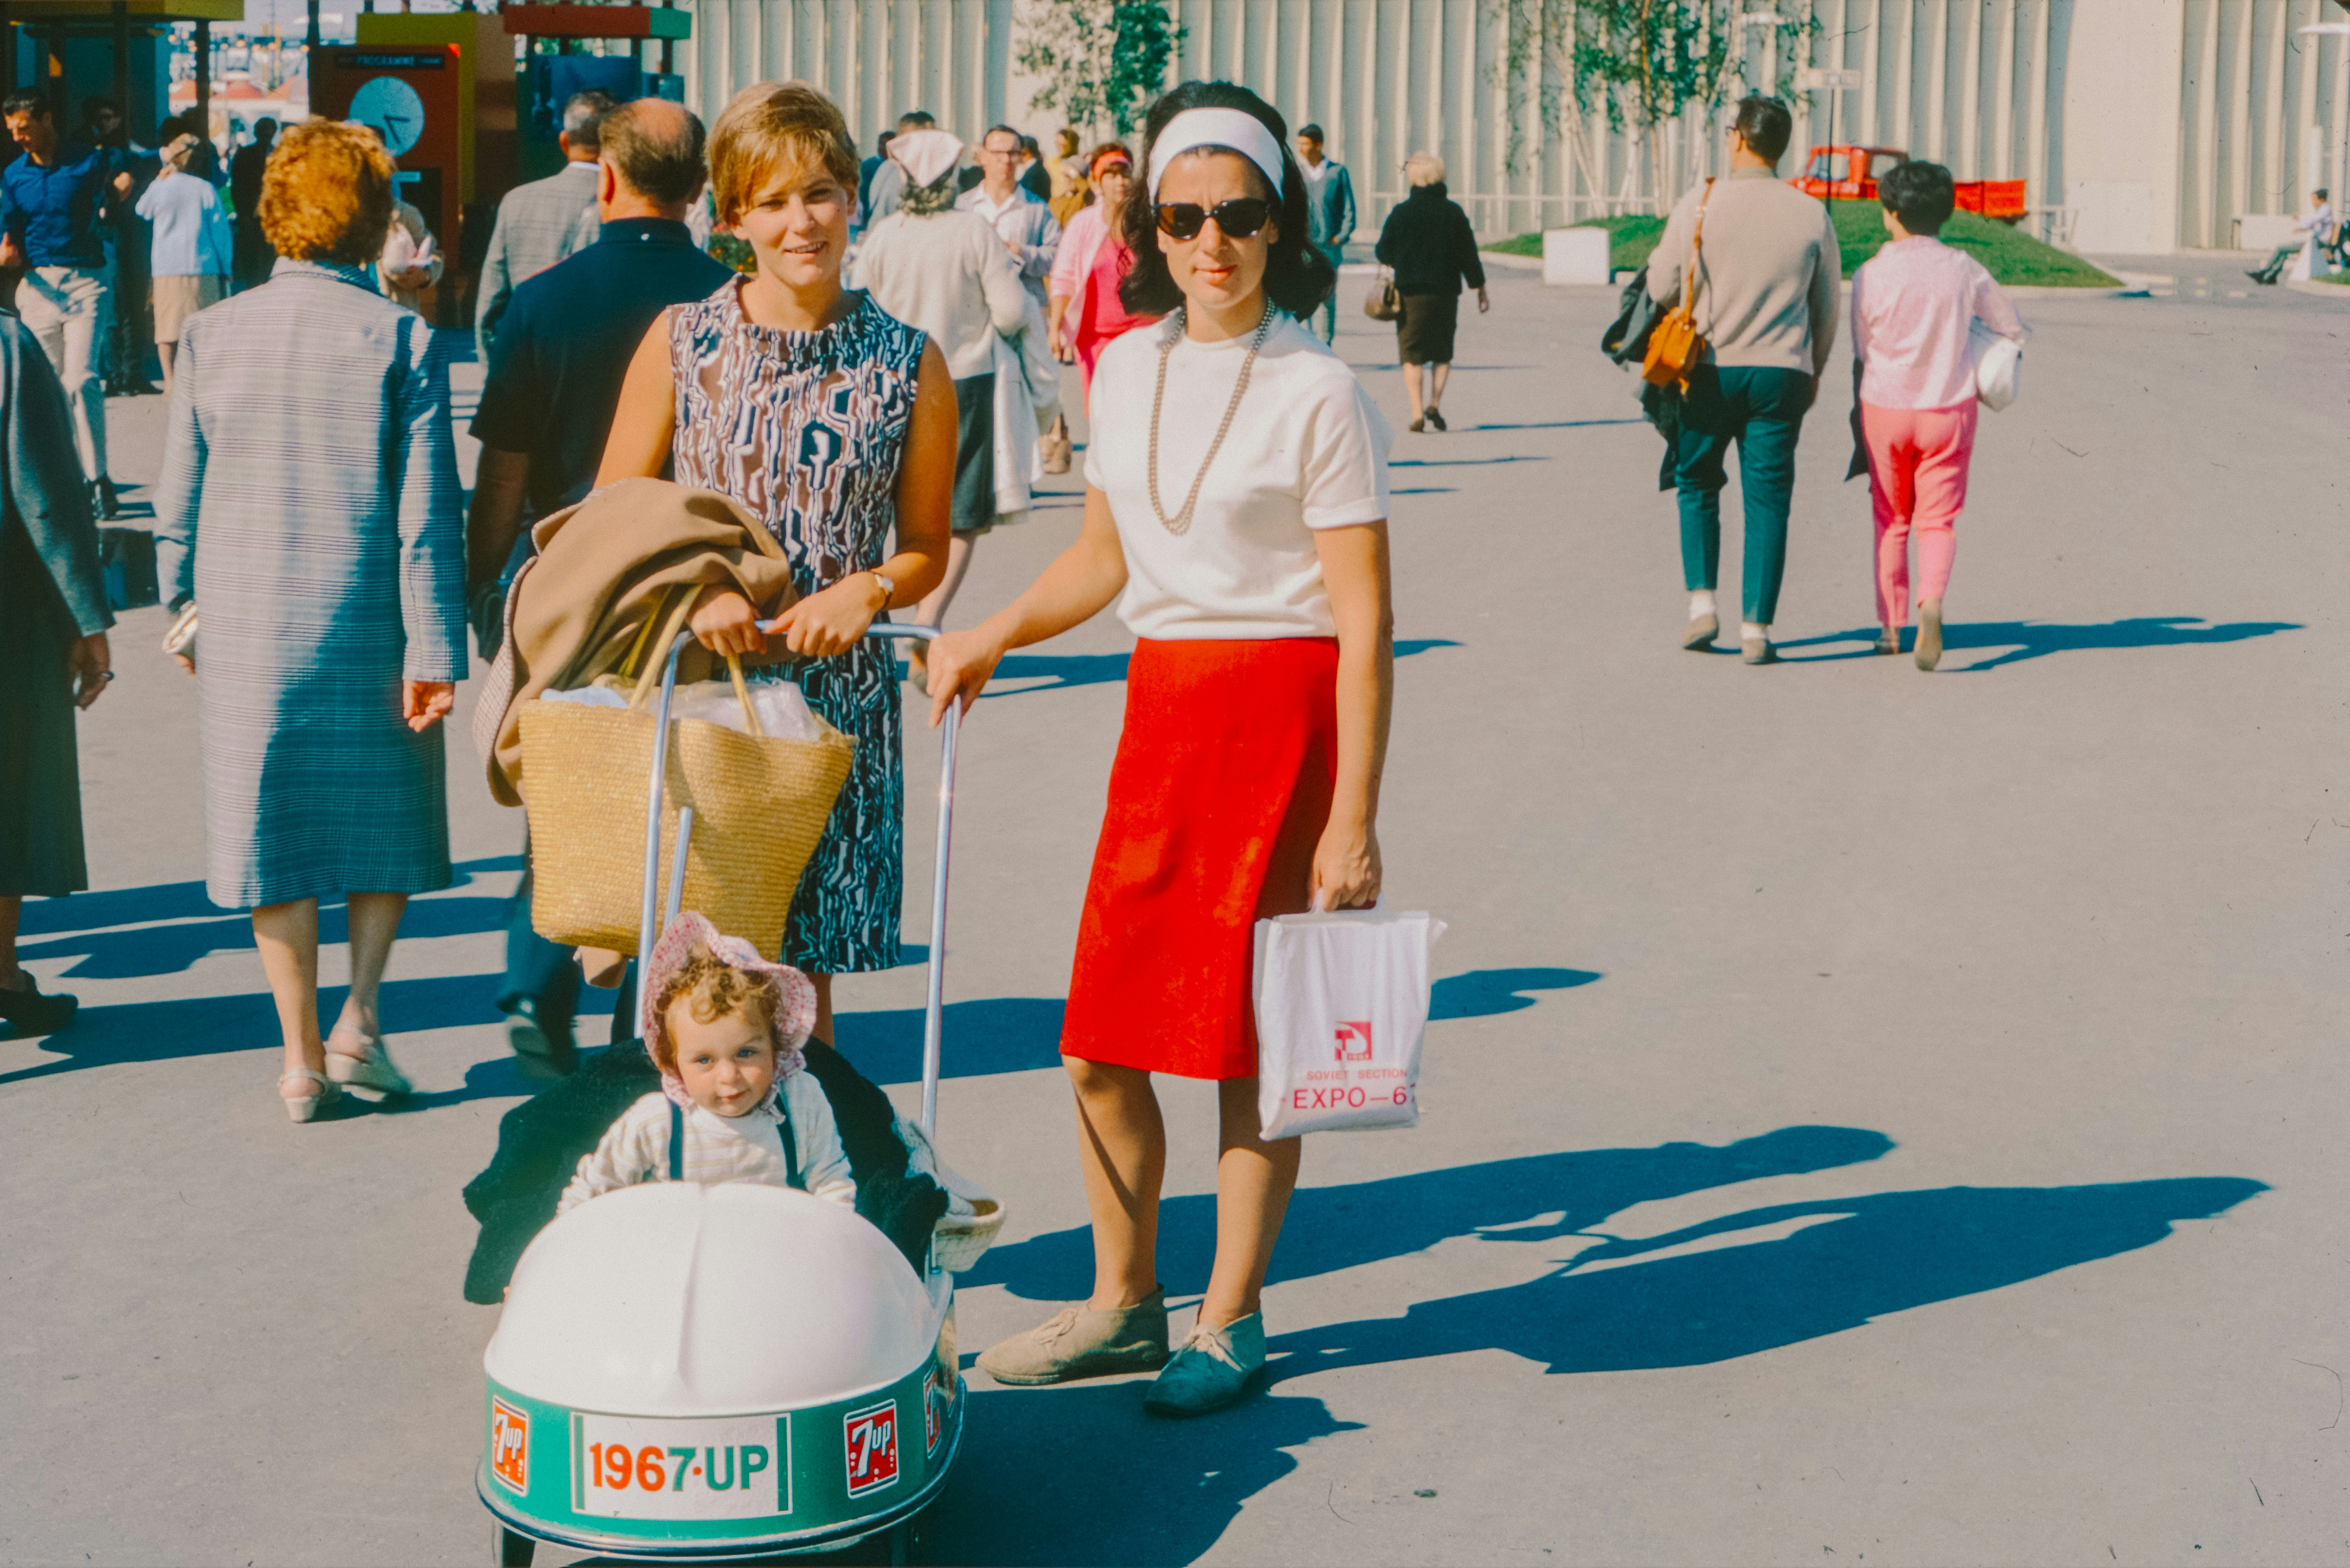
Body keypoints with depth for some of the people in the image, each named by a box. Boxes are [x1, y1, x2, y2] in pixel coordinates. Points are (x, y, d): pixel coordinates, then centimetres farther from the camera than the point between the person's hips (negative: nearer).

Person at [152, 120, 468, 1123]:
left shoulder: (211, 335, -1)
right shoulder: (400, 339, -8)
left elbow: (177, 502, 4)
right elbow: (426, 512, -9)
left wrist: (182, 615, 16)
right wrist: (435, 647, -6)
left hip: (246, 626, 2)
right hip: (368, 627, -1)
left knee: (272, 827, 9)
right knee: (384, 813, 17)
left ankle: (302, 1058, 12)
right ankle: (359, 1019, 6)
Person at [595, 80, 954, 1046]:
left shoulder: (907, 366, 3)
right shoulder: (682, 342, 2)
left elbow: (927, 552, 10)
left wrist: (868, 590, -11)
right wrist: (692, 589, -14)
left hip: (836, 689, 1)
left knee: (803, 976, 5)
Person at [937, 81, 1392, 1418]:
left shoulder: (1320, 393, -10)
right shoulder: (1129, 368, 9)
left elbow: (1366, 620, -11)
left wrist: (1352, 817, -15)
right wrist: (992, 636, 12)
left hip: (1282, 713, -6)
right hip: (1161, 706, 6)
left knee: (1248, 1043, 0)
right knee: (1102, 1044, 8)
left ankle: (1230, 1324, 16)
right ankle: (1123, 1305, 25)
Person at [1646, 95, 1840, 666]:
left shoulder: (1701, 205, -6)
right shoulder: (1813, 214, 2)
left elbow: (1661, 288, -2)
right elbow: (1827, 307, 11)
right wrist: (1813, 371, 25)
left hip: (1712, 369, -1)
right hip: (1782, 373, 1)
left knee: (1697, 485, 17)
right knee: (1767, 500, 5)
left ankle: (1702, 604, 6)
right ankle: (1756, 628, 1)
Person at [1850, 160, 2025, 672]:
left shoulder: (1871, 275, -9)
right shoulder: (1964, 270, -4)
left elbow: (1861, 354, 1)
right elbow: (2013, 328, 7)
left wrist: (1859, 420, 13)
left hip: (1886, 410, 0)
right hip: (1949, 411, 0)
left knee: (1891, 520, 14)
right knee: (1937, 520, 3)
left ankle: (1891, 626, 18)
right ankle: (1932, 602, -24)